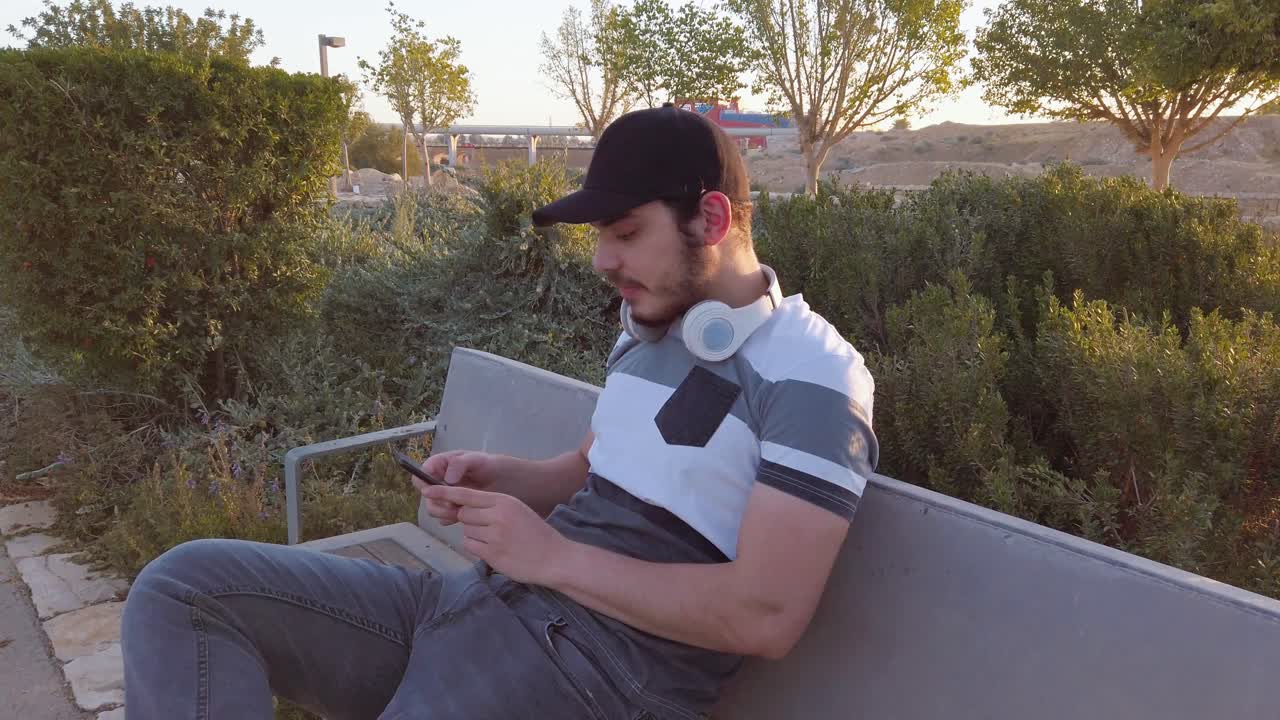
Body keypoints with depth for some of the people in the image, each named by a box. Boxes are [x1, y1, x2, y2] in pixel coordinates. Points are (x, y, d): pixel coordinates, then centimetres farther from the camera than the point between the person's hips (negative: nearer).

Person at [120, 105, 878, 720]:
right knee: (183, 588, -5)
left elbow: (767, 614, -19)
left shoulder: (812, 372, -11)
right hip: (477, 603, 8)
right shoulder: (647, 327, 16)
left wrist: (550, 555, -14)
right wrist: (497, 476, 4)